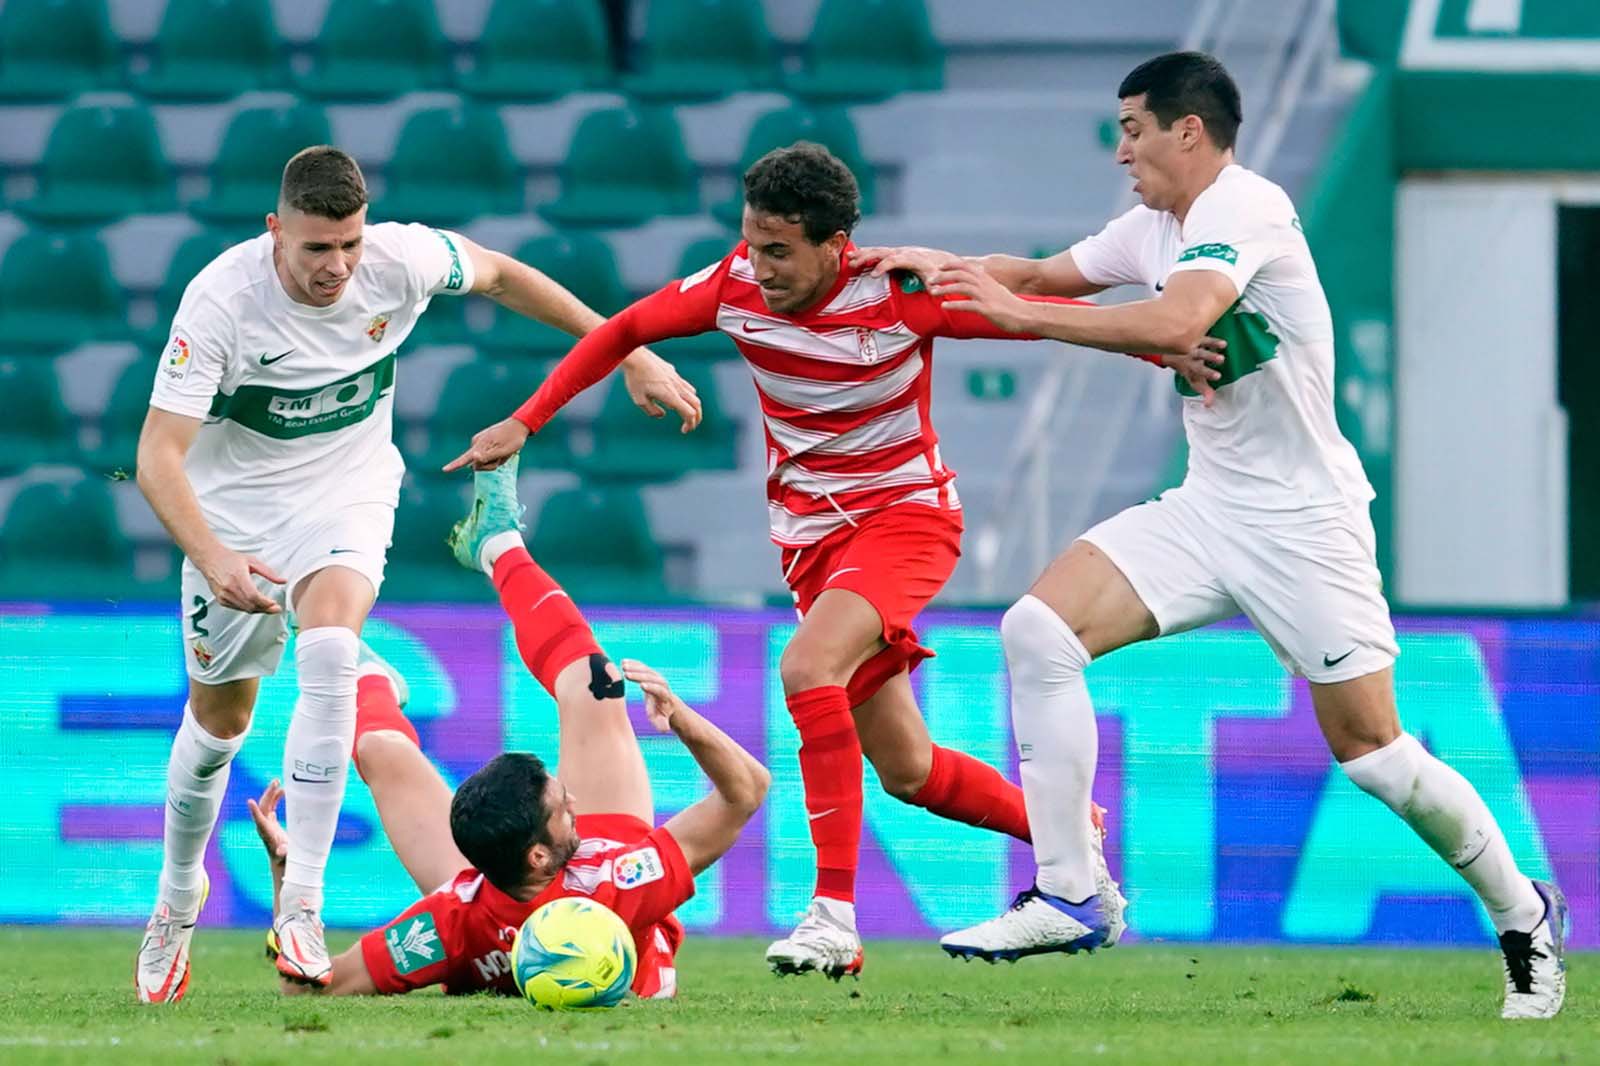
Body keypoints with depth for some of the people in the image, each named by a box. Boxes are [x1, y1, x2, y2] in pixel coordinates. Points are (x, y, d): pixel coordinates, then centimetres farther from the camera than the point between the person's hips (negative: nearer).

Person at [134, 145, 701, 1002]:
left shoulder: (399, 259, -20)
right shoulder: (221, 297, -27)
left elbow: (499, 276, 3)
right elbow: (158, 455, -29)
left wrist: (631, 357, 5)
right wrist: (212, 558, -46)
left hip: (345, 496, 0)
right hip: (234, 508, 0)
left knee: (329, 651, -29)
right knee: (218, 720, 9)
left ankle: (301, 902, -28)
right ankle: (177, 895, 38)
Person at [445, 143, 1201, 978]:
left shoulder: (900, 293, -22)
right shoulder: (737, 288, -10)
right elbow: (624, 331, 4)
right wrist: (523, 423, 0)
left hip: (906, 512, -5)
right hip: (808, 530, 6)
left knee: (809, 668, -32)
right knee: (907, 772, 8)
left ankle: (836, 915, -31)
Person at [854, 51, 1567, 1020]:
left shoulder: (1245, 210, -18)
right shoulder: (1156, 228, 9)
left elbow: (1174, 325, -34)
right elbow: (1045, 273, 24)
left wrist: (1024, 314, -27)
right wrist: (944, 266, 7)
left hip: (1304, 522, -8)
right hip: (1207, 509, 8)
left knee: (1371, 749, -8)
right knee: (1040, 629, -10)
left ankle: (1524, 914, 15)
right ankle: (1067, 897, -8)